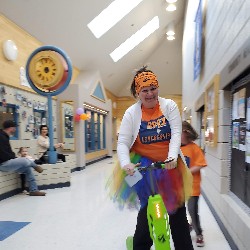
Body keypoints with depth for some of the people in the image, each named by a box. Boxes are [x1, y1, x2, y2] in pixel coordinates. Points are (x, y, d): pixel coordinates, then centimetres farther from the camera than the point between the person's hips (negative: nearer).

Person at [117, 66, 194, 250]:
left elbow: (176, 133, -11)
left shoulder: (169, 106, -4)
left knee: (178, 209, 14)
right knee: (146, 210, 6)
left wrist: (172, 157, -27)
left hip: (170, 165, 2)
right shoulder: (132, 113, -7)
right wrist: (126, 164, -28)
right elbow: (123, 142, -11)